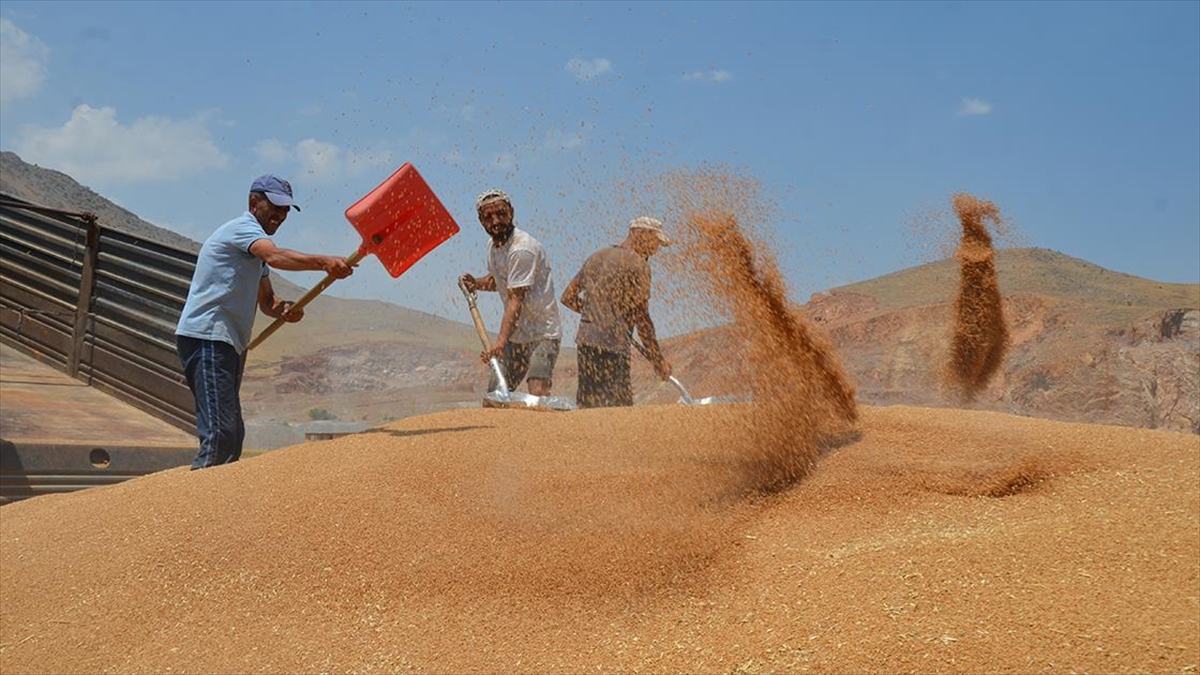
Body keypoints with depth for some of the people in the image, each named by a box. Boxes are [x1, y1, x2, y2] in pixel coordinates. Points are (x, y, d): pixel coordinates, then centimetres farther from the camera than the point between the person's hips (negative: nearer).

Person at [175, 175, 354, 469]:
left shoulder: (256, 250, 23)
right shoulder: (242, 227, -7)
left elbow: (266, 300, 18)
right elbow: (275, 256, -28)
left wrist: (285, 309, -4)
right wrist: (324, 263, -39)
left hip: (228, 344, 11)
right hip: (205, 337, -11)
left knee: (233, 433, 12)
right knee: (219, 433, -18)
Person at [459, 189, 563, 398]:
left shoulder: (522, 248, -22)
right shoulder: (493, 245, 6)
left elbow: (516, 300, -29)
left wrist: (501, 341, -38)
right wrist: (476, 284, 3)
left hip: (543, 333, -9)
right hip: (515, 333, 9)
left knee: (538, 394, -25)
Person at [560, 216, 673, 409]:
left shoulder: (596, 257, 17)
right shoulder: (637, 264, -5)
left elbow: (568, 298, 21)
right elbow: (641, 317, -8)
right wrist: (658, 359, -2)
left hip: (584, 341, 8)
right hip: (612, 347, -8)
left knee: (587, 407, 12)